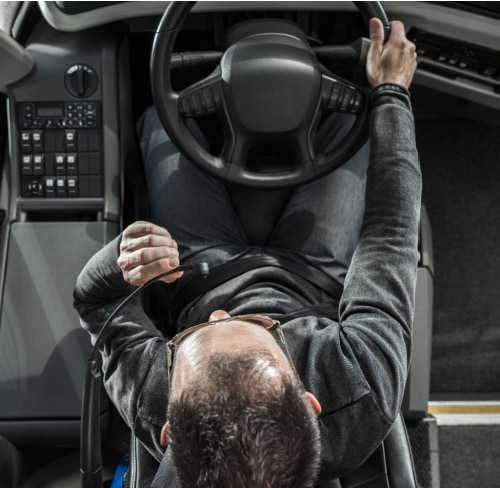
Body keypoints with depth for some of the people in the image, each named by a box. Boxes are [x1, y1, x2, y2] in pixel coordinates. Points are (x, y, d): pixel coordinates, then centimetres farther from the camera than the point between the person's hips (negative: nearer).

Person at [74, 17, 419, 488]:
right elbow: (390, 233, -30)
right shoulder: (367, 395, -44)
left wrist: (118, 262, -44)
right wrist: (391, 93, -19)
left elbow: (94, 300, -20)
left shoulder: (149, 398, -42)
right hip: (315, 279, 0)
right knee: (356, 117, 2)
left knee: (161, 118, 6)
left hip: (201, 280, 1)